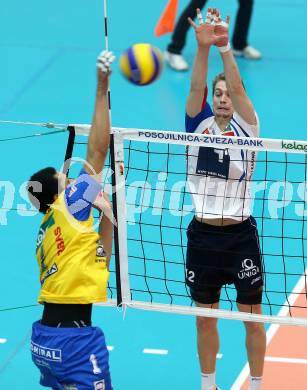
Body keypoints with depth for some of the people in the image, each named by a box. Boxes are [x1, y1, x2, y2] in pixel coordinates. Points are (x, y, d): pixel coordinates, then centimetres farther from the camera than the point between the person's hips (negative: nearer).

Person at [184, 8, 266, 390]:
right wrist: (203, 47, -32)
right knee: (205, 318, 12)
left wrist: (225, 47, -34)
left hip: (240, 234, -2)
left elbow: (238, 87, -19)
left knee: (252, 318, 6)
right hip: (202, 234, 2)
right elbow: (196, 87, -15)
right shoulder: (198, 124, 2)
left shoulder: (246, 127, -3)